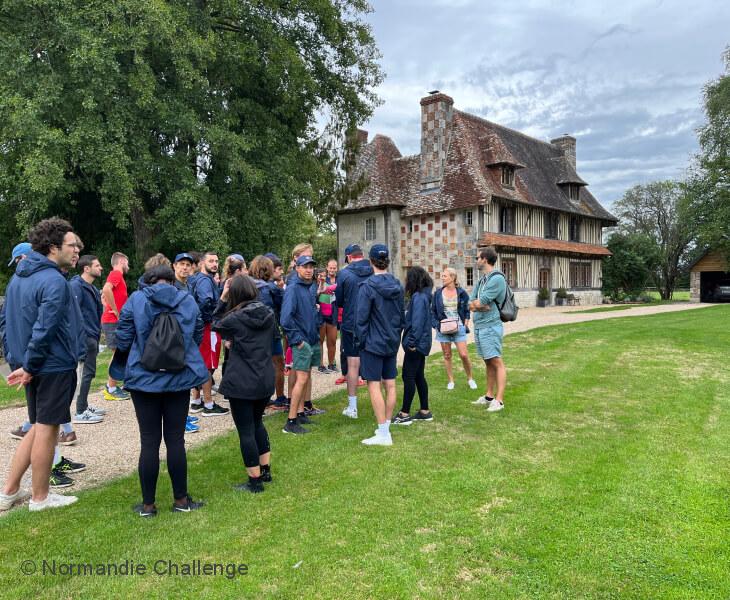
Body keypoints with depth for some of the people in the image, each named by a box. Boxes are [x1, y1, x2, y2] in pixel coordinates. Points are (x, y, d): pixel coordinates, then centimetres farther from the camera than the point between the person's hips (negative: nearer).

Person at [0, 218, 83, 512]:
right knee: (47, 429, 4)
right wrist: (29, 366, -16)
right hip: (55, 366, -9)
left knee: (39, 427, 20)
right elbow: (44, 329, -25)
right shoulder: (54, 281, -20)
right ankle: (40, 498, 18)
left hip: (35, 366, 9)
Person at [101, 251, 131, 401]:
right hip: (113, 321, -10)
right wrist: (116, 312, -23)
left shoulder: (116, 275, 18)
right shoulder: (116, 273, -11)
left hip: (112, 321, 10)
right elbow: (106, 290, -30)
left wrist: (110, 309, 13)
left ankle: (110, 386, 22)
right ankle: (112, 390, 1)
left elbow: (103, 297, 27)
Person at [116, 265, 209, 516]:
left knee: (149, 441, 6)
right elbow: (197, 337, 10)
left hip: (144, 379, -1)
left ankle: (148, 504, 16)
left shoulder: (136, 300, -5)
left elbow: (122, 341, -2)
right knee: (175, 439, 9)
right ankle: (181, 500, 18)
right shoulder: (188, 301, 1)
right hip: (179, 379, 1)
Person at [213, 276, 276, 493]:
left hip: (241, 383, -6)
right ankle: (265, 471, 31)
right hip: (265, 380, 6)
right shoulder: (269, 314, 0)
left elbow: (216, 326, 5)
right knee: (257, 423, 24)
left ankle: (255, 481, 12)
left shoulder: (235, 318, -14)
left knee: (246, 431, 5)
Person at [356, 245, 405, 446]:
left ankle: (383, 434, -2)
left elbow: (362, 318, -14)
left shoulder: (368, 287, -15)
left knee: (374, 386, -3)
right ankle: (386, 427, 23)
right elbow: (401, 315, 12)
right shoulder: (397, 286, 5)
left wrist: (361, 340, -3)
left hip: (373, 343, -7)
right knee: (390, 385, 11)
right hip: (392, 342, 7)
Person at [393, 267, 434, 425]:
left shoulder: (418, 297, -17)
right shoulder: (423, 295, 12)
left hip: (415, 344, -10)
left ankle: (404, 414, 2)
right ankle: (425, 412, 20)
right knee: (419, 376, 14)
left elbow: (417, 322, -23)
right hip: (421, 343, 10)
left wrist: (412, 342, -19)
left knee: (408, 377, -4)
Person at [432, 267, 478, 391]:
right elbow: (433, 311, 9)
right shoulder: (438, 293, 3)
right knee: (447, 355, 5)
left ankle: (470, 378, 14)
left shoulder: (462, 293, -1)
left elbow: (467, 310, 7)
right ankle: (450, 381, 16)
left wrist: (465, 324, -3)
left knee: (464, 355, -5)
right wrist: (436, 324, -3)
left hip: (458, 327, -2)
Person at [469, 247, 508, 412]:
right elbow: (471, 305, 9)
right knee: (488, 363, 14)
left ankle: (499, 400, -8)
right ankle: (489, 396, 22)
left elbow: (479, 303, -18)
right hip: (479, 327, 9)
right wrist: (479, 305, -10)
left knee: (497, 362, -7)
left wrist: (476, 303, 3)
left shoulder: (497, 279, -13)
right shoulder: (481, 280, 15)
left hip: (490, 327, -9)